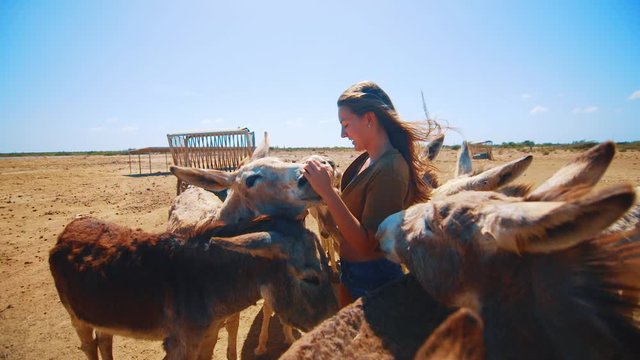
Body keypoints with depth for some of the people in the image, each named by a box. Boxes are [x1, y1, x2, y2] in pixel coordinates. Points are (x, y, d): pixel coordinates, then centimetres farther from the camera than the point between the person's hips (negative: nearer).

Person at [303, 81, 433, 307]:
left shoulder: (391, 169, -26)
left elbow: (365, 243, -28)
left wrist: (327, 191, -31)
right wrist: (321, 187, -7)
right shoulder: (367, 159, 0)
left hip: (373, 279, -8)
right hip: (350, 270, 8)